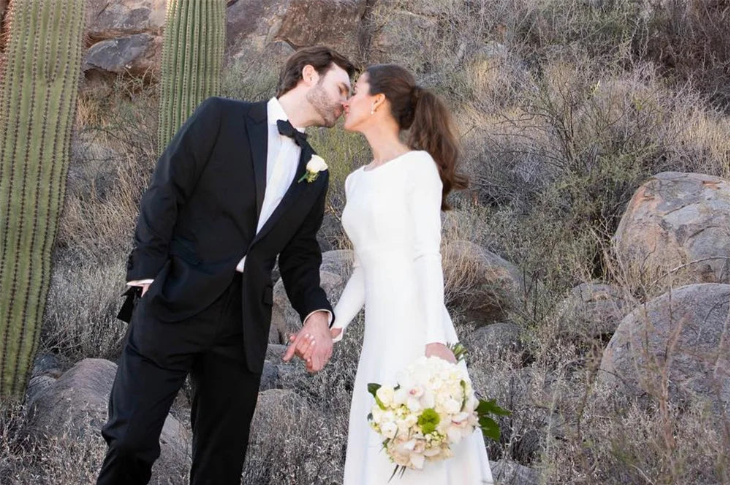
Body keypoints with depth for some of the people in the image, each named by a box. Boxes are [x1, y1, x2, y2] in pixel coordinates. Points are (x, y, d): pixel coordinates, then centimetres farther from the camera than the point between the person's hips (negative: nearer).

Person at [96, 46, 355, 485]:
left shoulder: (315, 174, 18)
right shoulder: (222, 118, 2)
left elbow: (300, 255, 16)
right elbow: (164, 195, -3)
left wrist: (317, 313, -3)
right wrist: (149, 275, -11)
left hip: (246, 322, 5)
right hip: (176, 305, -5)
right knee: (131, 439, -8)